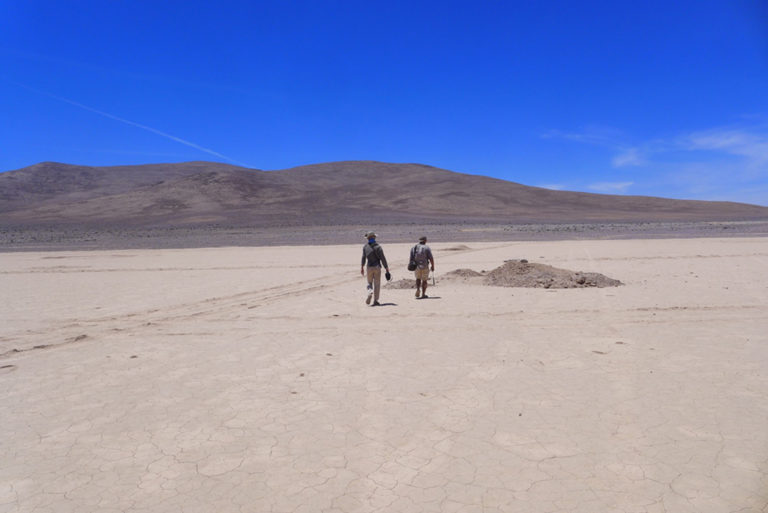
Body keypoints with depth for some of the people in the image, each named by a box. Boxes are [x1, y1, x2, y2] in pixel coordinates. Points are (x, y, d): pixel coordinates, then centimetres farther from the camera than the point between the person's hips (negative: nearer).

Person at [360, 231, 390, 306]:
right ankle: (375, 301, 3)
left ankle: (370, 292, -17)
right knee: (377, 284, 5)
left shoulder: (365, 247, 0)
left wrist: (362, 267, 3)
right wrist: (386, 268, -3)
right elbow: (383, 258, -8)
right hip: (377, 267, -2)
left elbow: (363, 258, -2)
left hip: (369, 267, 2)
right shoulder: (378, 247, -7)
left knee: (369, 283, 15)